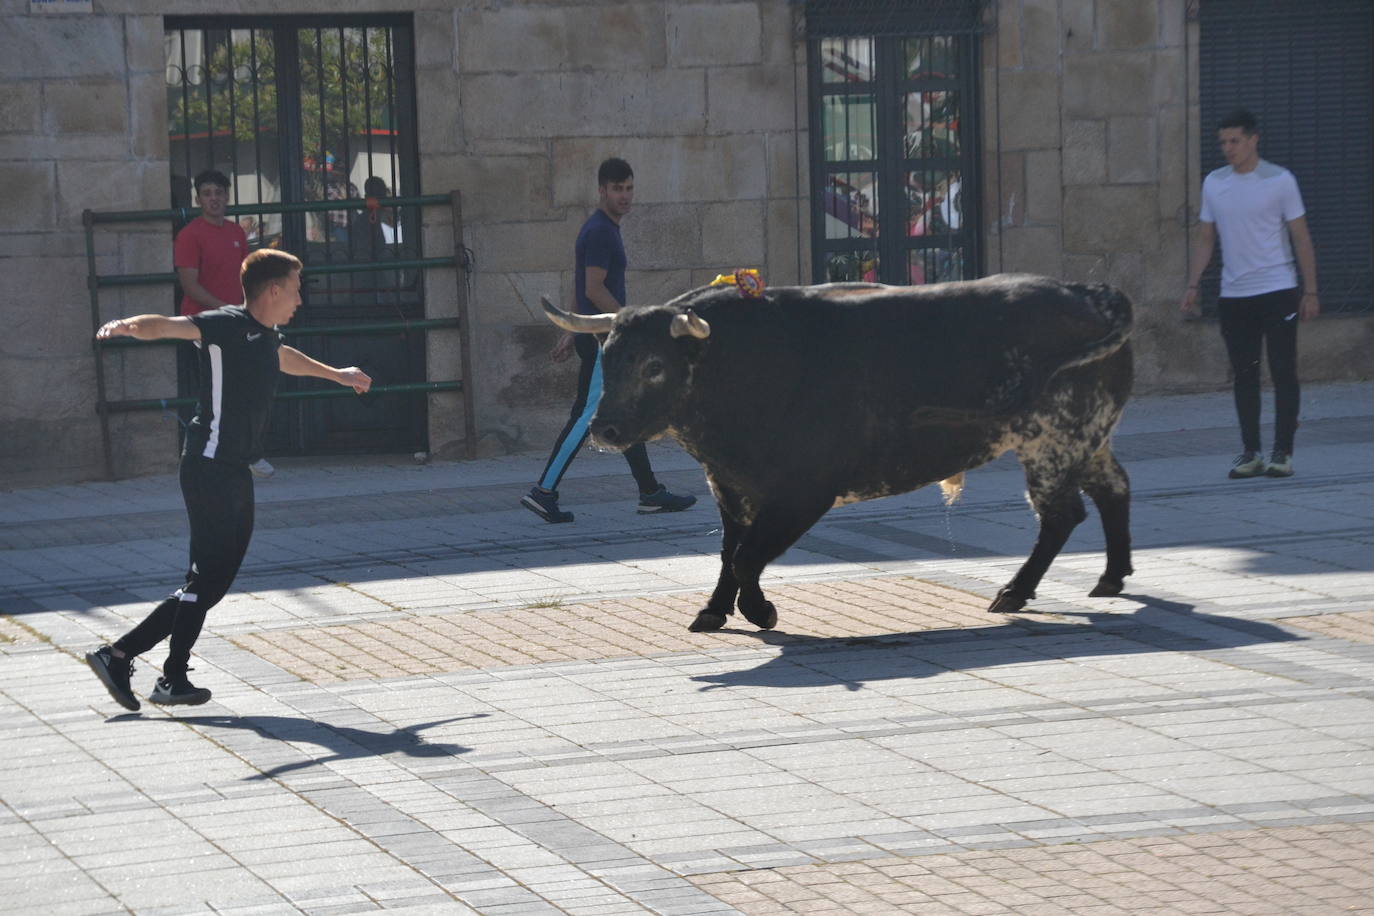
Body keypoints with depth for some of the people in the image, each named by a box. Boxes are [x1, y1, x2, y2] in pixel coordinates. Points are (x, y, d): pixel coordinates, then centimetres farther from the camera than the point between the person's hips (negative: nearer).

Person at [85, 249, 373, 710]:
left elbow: (286, 358, 41)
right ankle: (173, 680, 2)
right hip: (210, 468, -9)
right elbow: (168, 326, -29)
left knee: (213, 581, 8)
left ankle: (119, 655, 11)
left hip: (235, 473, 9)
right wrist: (127, 326, -51)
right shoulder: (227, 325, -12)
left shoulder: (266, 337, 16)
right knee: (209, 575, -8)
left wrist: (335, 374, 59)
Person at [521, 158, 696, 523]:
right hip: (601, 338, -11)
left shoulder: (606, 229, 17)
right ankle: (543, 491, -8)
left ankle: (651, 493, 14)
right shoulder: (600, 232, -15)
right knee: (587, 415, -9)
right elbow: (594, 290, -21)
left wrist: (573, 333, 23)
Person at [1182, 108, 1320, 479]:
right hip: (1234, 296, 4)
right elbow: (1205, 238, 13)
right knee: (1244, 376, 6)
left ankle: (1282, 452, 1)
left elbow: (1301, 237, -2)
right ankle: (1250, 452, 11)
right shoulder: (1214, 183, 7)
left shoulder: (1279, 180, -4)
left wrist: (1310, 291, -6)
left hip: (1278, 292, -4)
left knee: (1283, 373, -3)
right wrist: (1193, 285, 3)